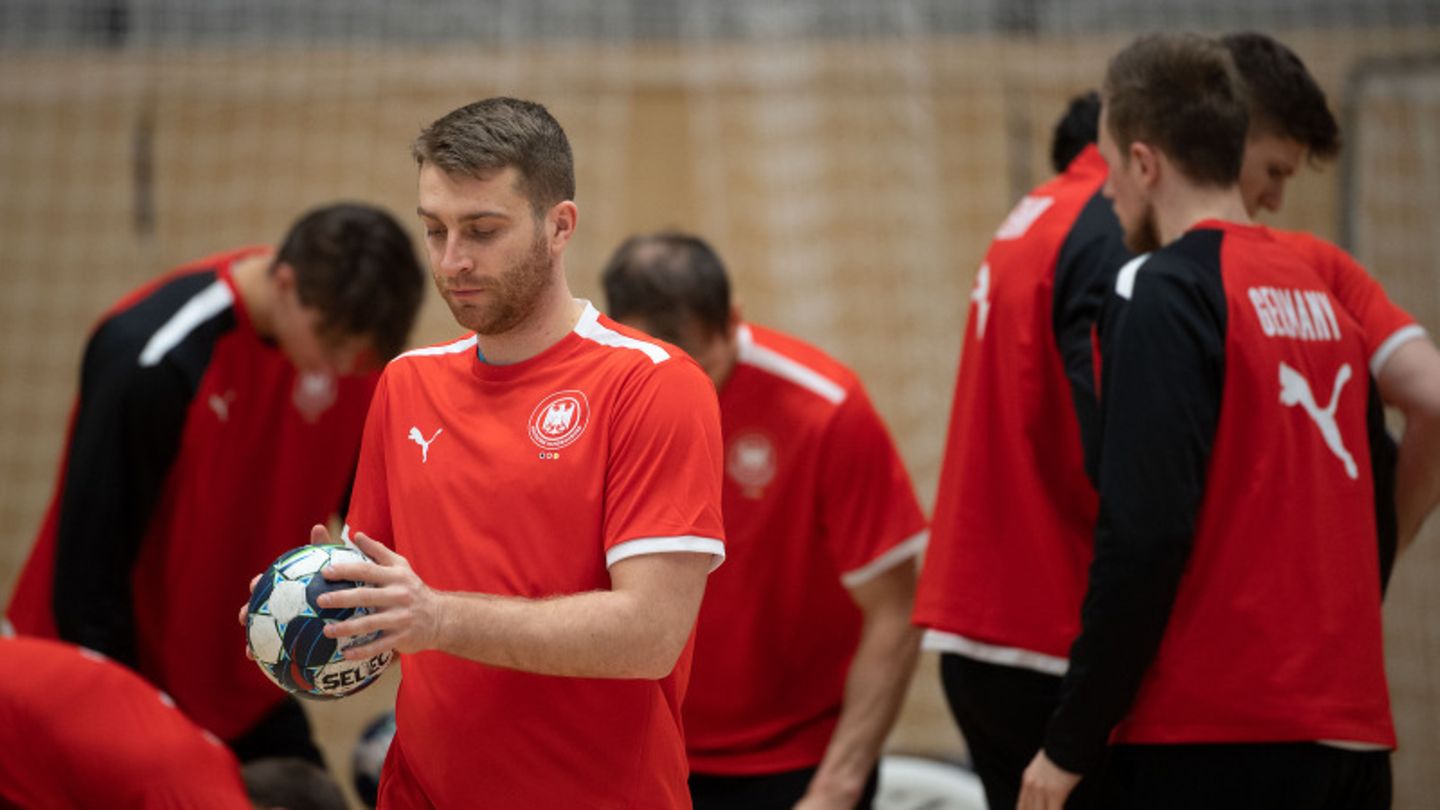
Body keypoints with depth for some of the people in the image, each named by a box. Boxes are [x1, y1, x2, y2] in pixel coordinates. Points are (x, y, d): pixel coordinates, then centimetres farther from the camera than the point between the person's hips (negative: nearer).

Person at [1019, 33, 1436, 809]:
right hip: (1355, 738, 7)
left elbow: (1143, 534, -15)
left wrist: (1069, 744, -11)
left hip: (1211, 741, -7)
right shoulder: (1321, 293, 14)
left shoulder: (1160, 293, -8)